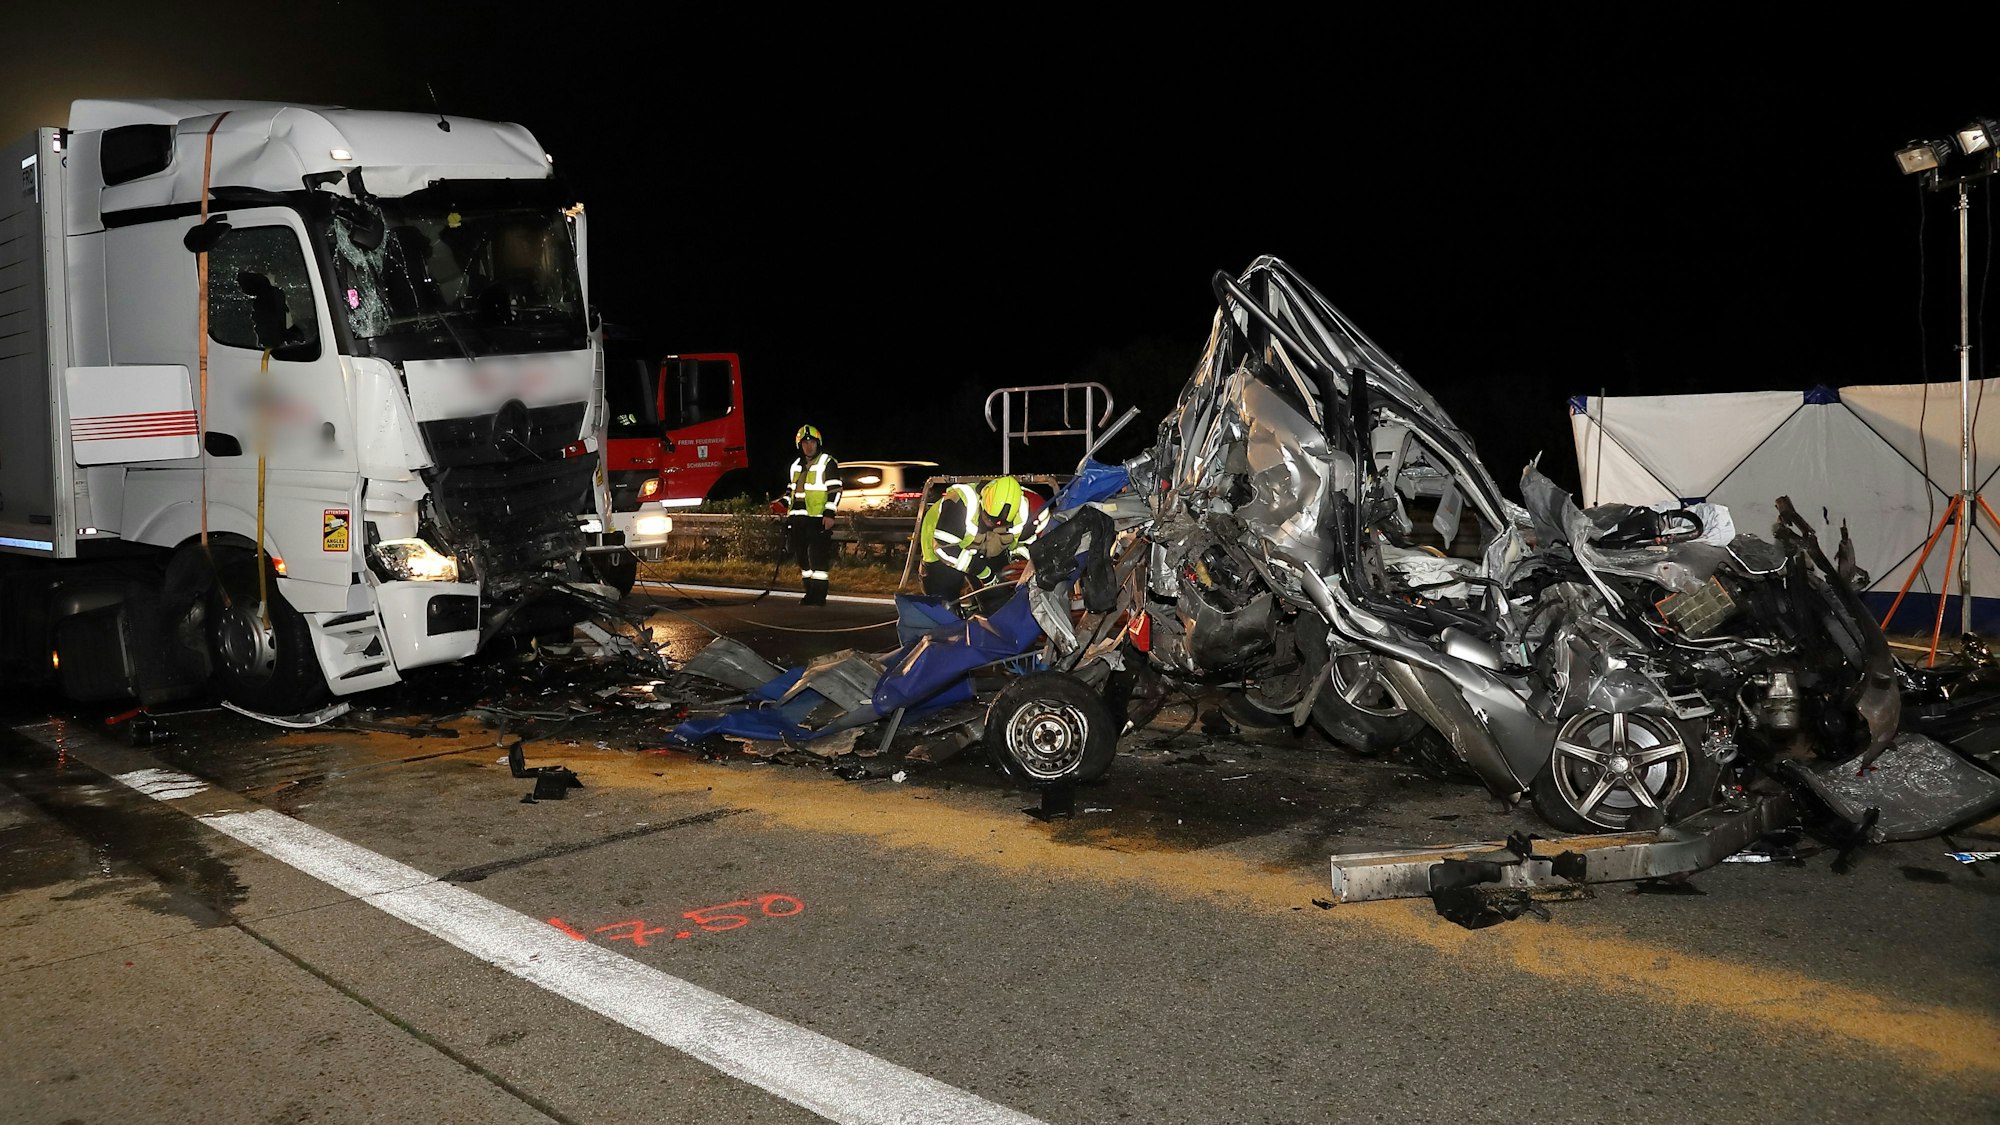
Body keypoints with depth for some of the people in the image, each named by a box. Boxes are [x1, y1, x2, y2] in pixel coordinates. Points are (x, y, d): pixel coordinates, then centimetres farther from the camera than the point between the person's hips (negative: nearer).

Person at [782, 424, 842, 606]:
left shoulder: (827, 463, -3)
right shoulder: (796, 465, 19)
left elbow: (835, 489, -8)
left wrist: (829, 514, -15)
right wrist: (784, 504, 15)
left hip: (818, 518, -7)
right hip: (798, 518, 7)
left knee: (818, 557, -10)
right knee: (802, 557, 8)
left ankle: (819, 595, -7)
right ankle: (810, 593, 16)